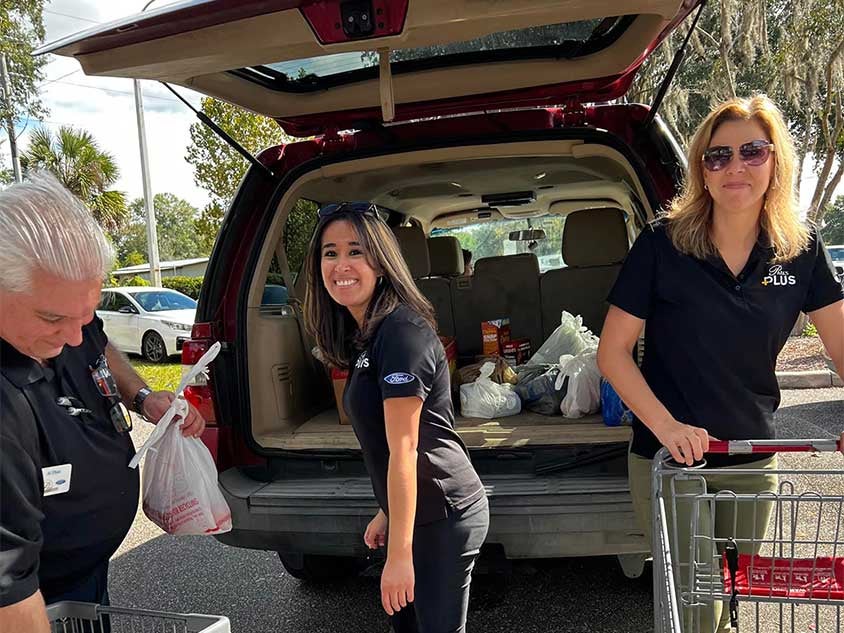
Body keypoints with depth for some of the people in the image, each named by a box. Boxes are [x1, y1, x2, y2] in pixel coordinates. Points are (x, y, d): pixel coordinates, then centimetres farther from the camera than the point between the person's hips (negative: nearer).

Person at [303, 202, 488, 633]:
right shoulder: (365, 334, 9)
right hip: (413, 512, 9)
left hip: (443, 516, -9)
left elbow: (403, 449, -23)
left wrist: (399, 552, -21)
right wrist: (386, 513, 18)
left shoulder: (401, 331, -21)